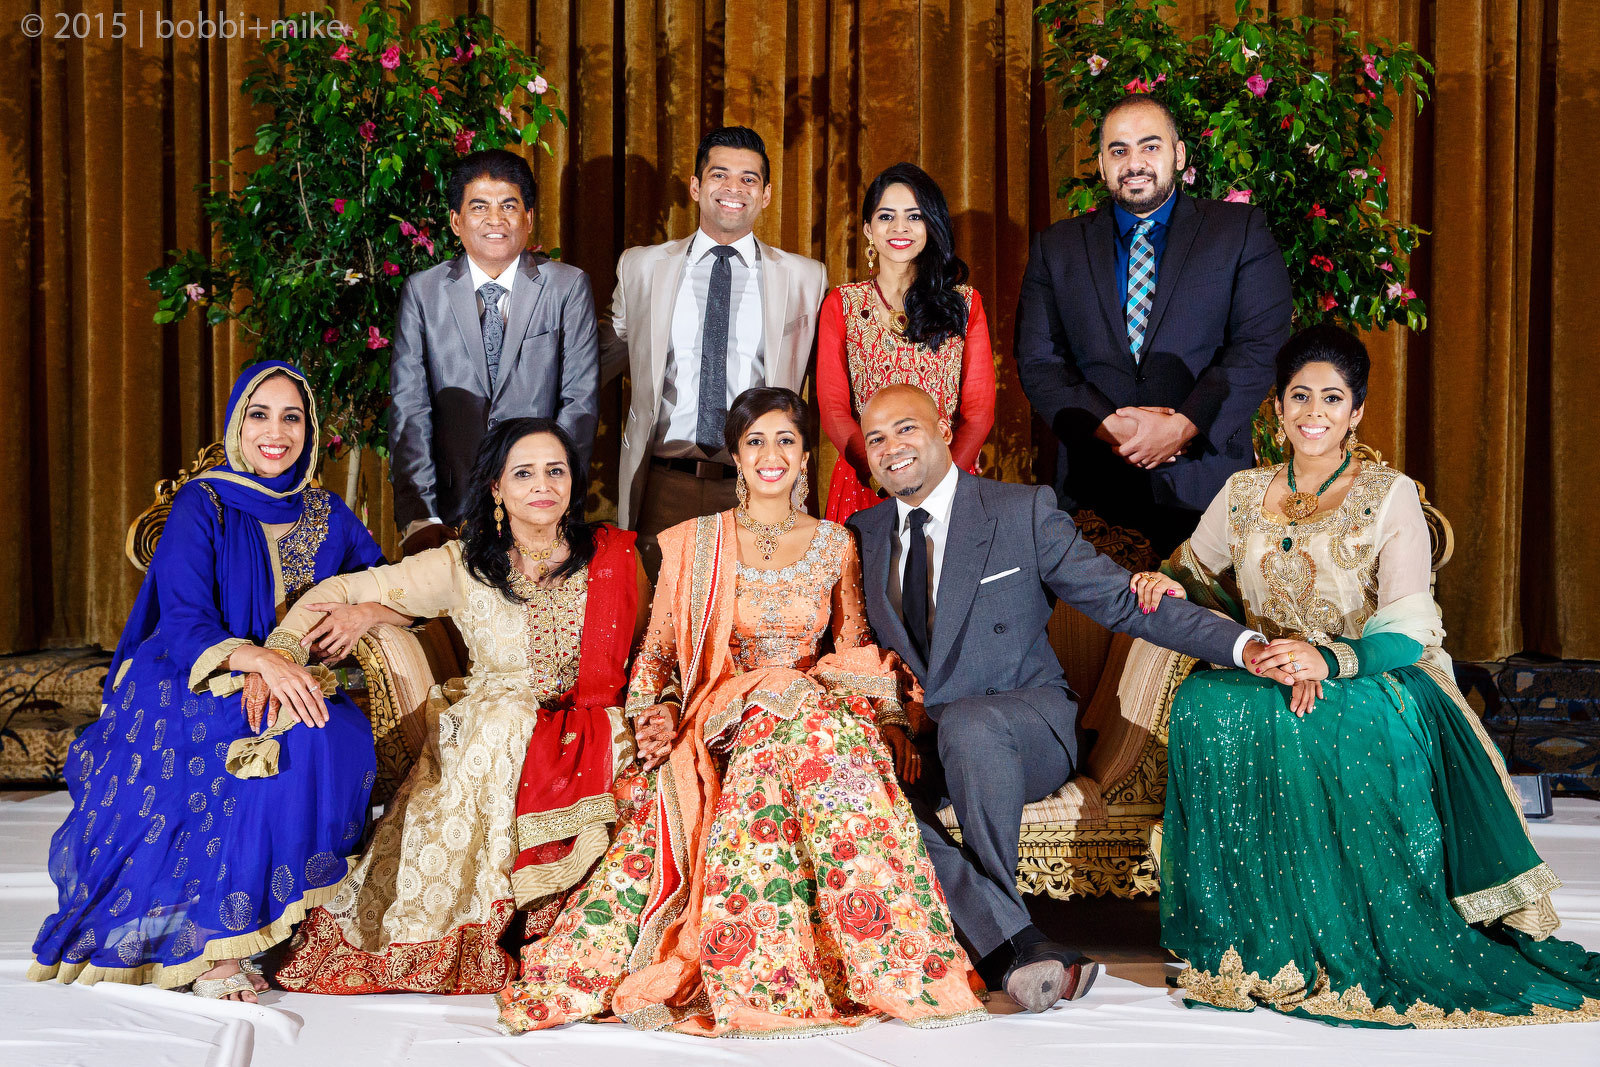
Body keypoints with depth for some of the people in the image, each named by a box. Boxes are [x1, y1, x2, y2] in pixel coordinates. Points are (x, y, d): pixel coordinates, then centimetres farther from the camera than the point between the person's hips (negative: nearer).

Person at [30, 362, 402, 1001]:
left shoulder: (326, 514, 10)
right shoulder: (202, 506, -4)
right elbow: (183, 627, -15)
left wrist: (368, 611, -13)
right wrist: (261, 660, -35)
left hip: (296, 686, 5)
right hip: (194, 688, -5)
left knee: (344, 734, -29)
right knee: (294, 742, -34)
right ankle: (213, 945, -27)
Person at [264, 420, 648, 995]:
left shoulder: (613, 557, 3)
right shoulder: (462, 565, 0)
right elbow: (343, 590, -3)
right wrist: (277, 650, -18)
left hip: (587, 740, 1)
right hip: (483, 728, 0)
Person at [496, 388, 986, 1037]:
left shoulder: (835, 545, 14)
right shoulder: (691, 544, 11)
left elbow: (856, 652, 14)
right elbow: (657, 652, 11)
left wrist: (892, 723, -2)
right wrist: (659, 711, -9)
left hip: (819, 710, 1)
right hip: (720, 726, -1)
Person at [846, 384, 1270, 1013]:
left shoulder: (1023, 512, -2)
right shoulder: (865, 534, 11)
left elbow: (1121, 601, -6)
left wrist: (1246, 646, -18)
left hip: (1026, 731, -3)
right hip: (921, 743, 3)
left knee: (967, 723, -39)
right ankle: (1021, 950, -36)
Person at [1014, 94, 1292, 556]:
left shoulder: (1241, 232, 6)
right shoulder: (1056, 248, 12)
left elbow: (1262, 345, -4)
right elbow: (1038, 361, 4)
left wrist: (1183, 426, -16)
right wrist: (1107, 426, -13)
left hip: (1208, 484, -1)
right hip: (1094, 486, 1)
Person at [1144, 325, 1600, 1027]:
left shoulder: (1389, 496, -2)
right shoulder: (1244, 493, 12)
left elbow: (1408, 630, -11)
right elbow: (1198, 570, 26)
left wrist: (1329, 659, -31)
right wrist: (1168, 582, 0)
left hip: (1373, 684, -4)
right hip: (1266, 679, 4)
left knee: (1314, 729, -39)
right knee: (1202, 702, -32)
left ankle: (1343, 947, -25)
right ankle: (1243, 936, -20)